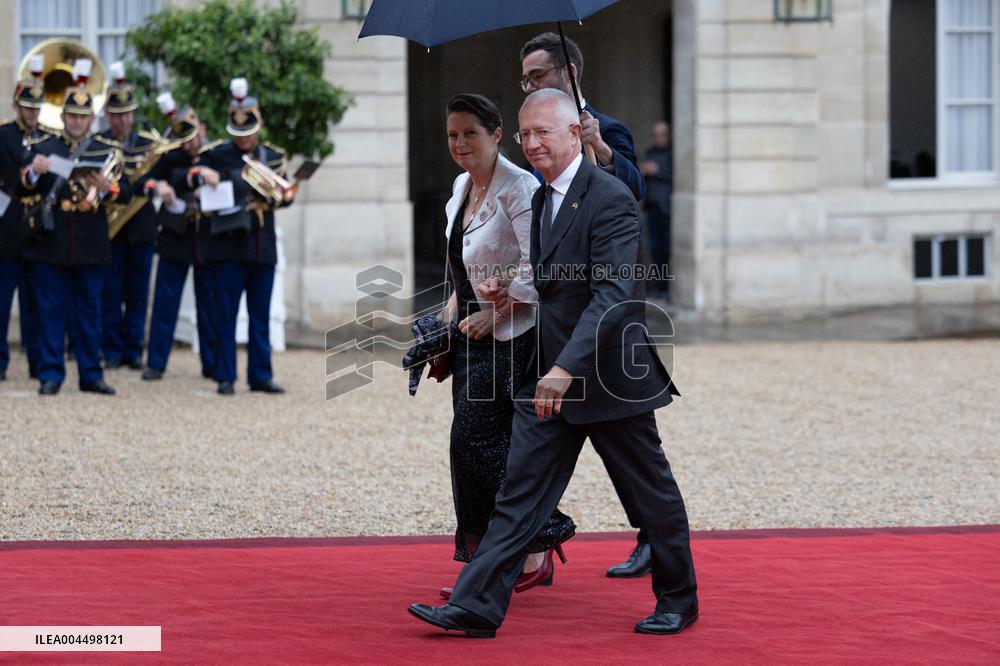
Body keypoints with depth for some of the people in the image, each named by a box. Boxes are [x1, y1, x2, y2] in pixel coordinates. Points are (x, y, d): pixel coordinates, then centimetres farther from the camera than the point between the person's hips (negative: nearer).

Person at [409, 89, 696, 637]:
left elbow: (614, 295, -28)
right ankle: (476, 606, -1)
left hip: (609, 376, -8)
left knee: (652, 492, 8)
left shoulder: (610, 200, -18)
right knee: (520, 492, 2)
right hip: (551, 379, 8)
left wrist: (567, 368, -35)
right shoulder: (540, 201, 11)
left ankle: (677, 601, 24)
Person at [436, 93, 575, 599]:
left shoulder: (518, 189, -15)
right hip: (472, 331, 8)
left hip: (511, 335, -8)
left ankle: (533, 552, 0)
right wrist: (454, 307, 14)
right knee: (474, 445, 6)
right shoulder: (462, 187, 12)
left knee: (475, 442, -13)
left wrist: (493, 313, -19)